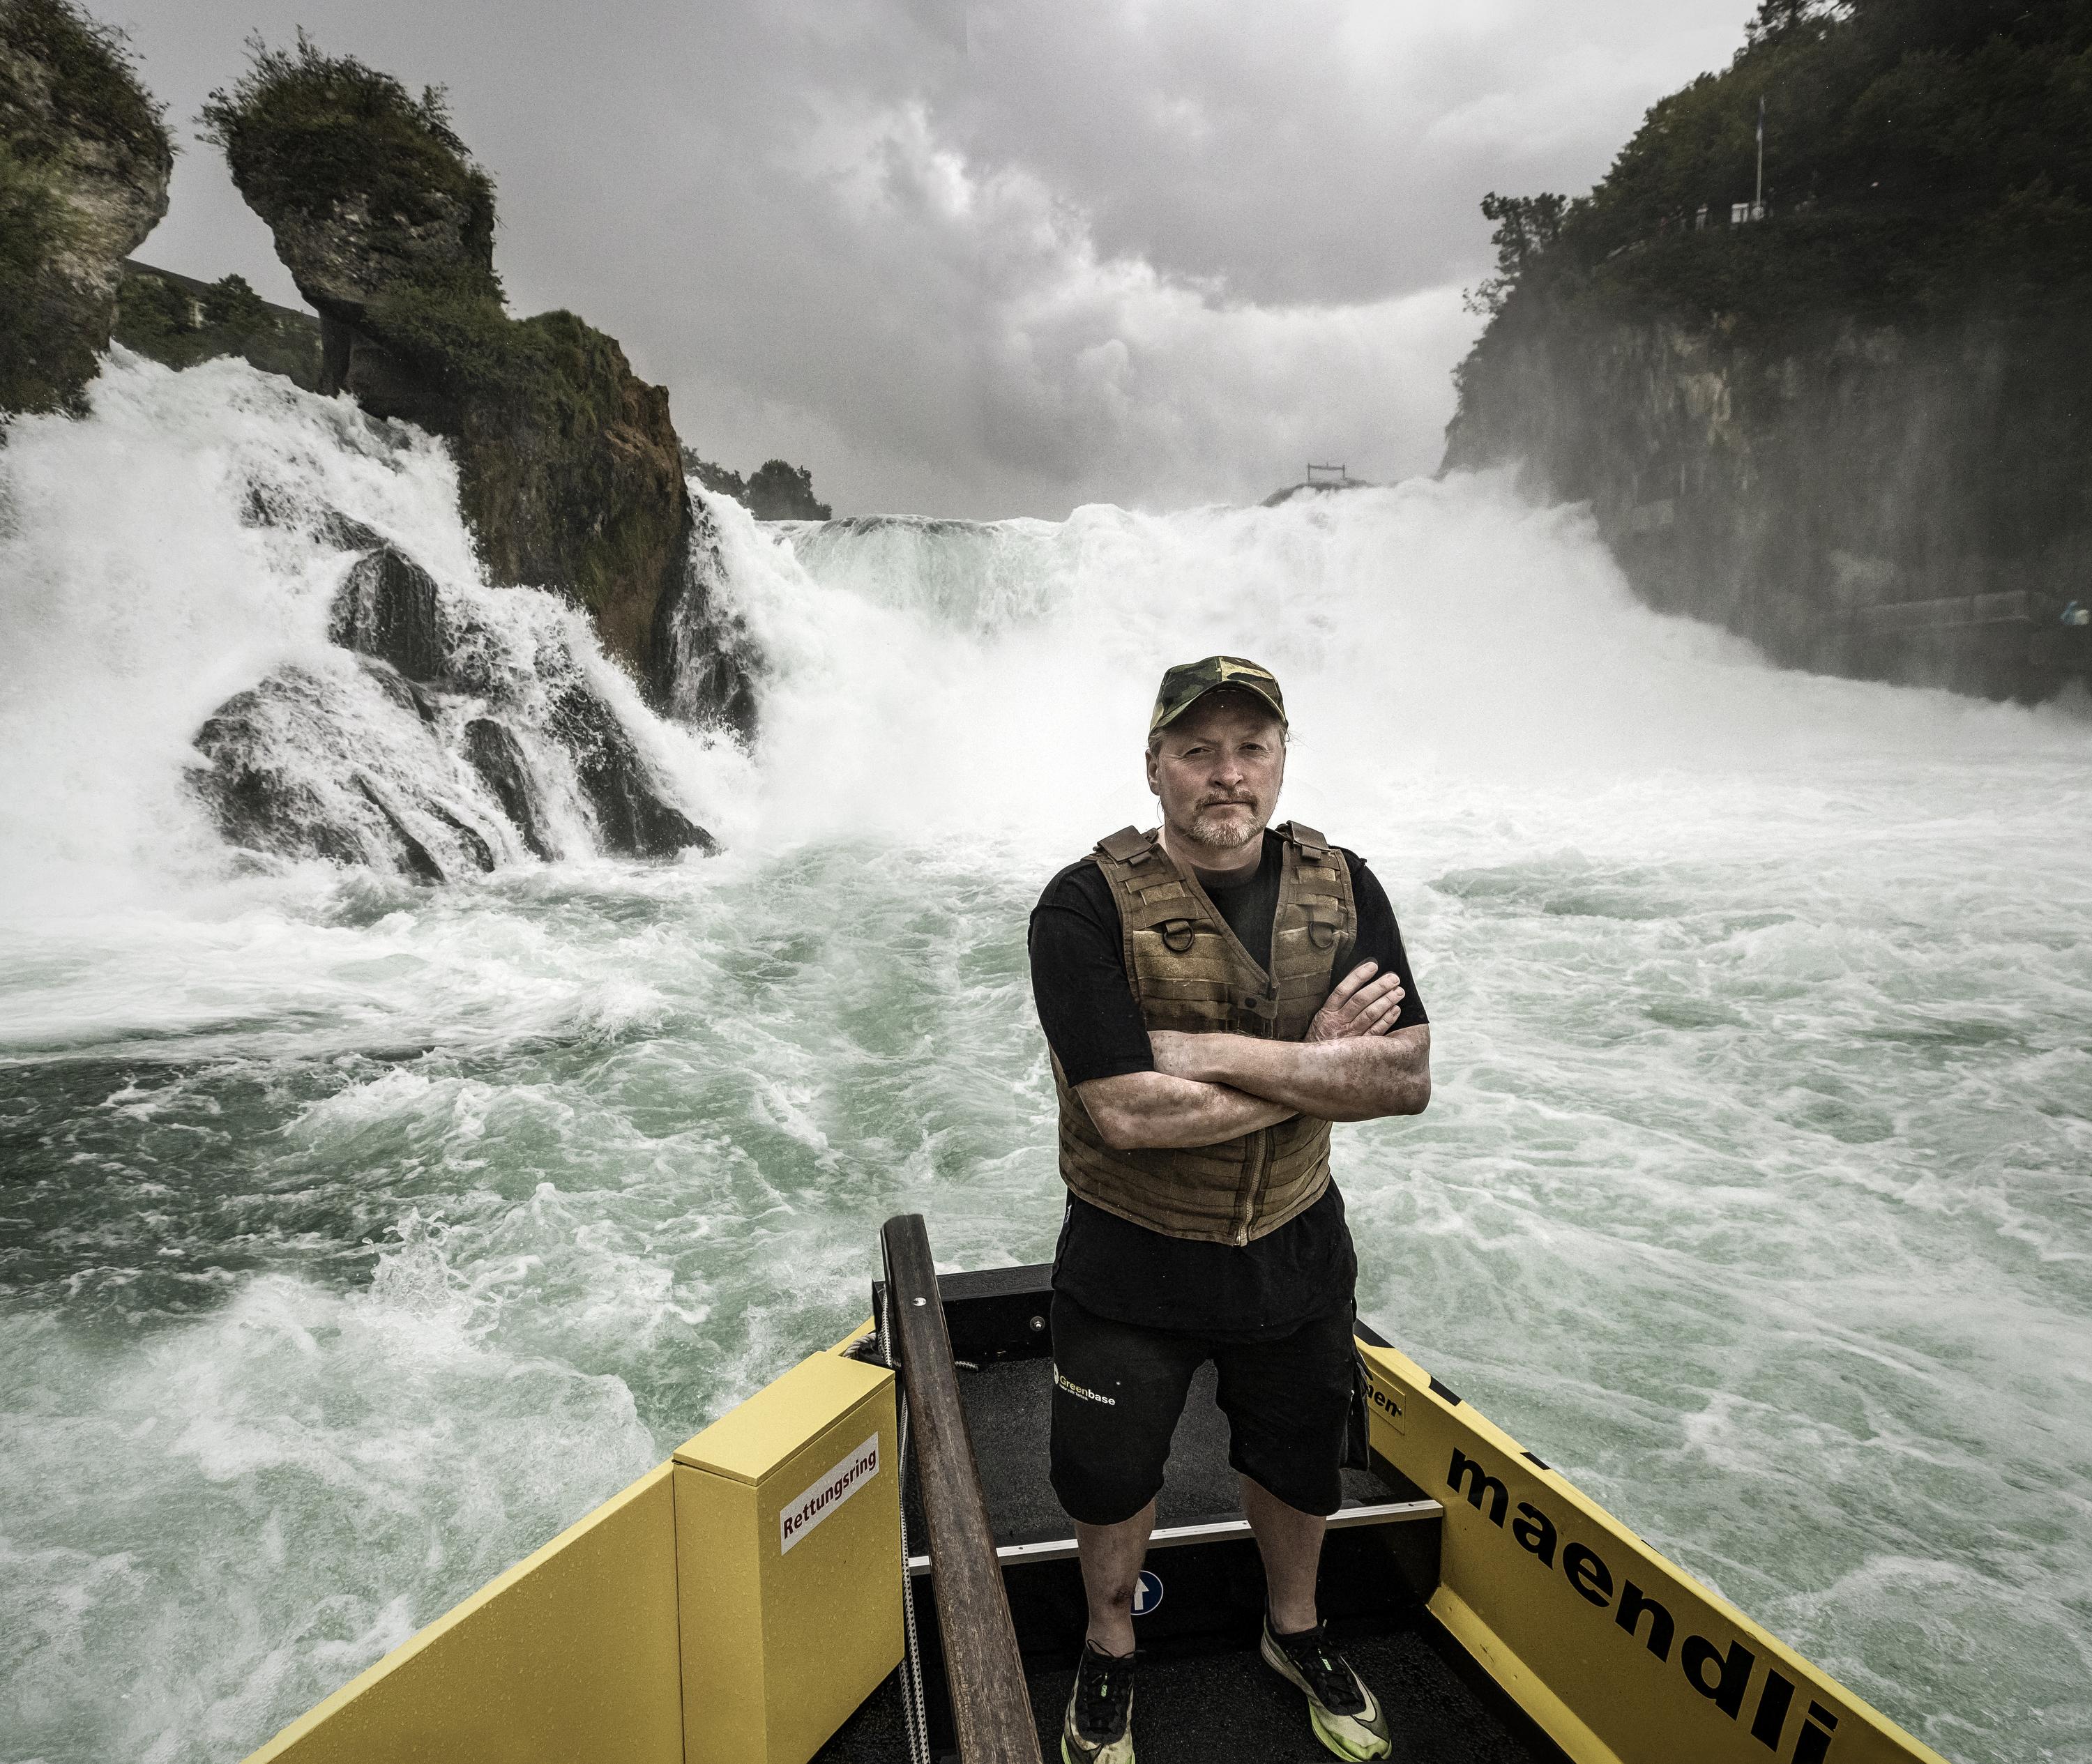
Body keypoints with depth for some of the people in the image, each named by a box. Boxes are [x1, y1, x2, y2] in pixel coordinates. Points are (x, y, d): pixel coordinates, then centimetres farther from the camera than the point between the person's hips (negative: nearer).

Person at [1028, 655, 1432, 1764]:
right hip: (1131, 1262, -3)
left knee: (1296, 1466, 25)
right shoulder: (1087, 906, -22)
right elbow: (1127, 1112, -29)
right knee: (1111, 1479, 18)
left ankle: (1295, 1634, 57)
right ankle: (1110, 1651, 51)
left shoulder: (1341, 890, -8)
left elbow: (1407, 1080, -17)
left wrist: (1215, 1053, -27)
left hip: (1296, 1251, 4)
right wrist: (1312, 1065, -21)